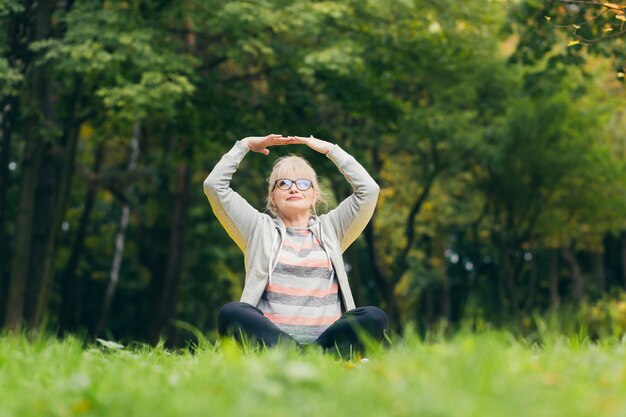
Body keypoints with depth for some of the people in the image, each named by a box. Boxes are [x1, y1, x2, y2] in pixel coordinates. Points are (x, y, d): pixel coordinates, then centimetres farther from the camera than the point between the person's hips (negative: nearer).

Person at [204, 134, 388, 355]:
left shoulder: (329, 230, 24)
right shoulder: (260, 229, 20)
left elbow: (369, 189, 13)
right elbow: (214, 185, 13)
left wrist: (331, 150, 19)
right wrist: (244, 145, 20)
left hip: (325, 338, 1)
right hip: (269, 336, -1)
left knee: (375, 317, -28)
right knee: (230, 312, -34)